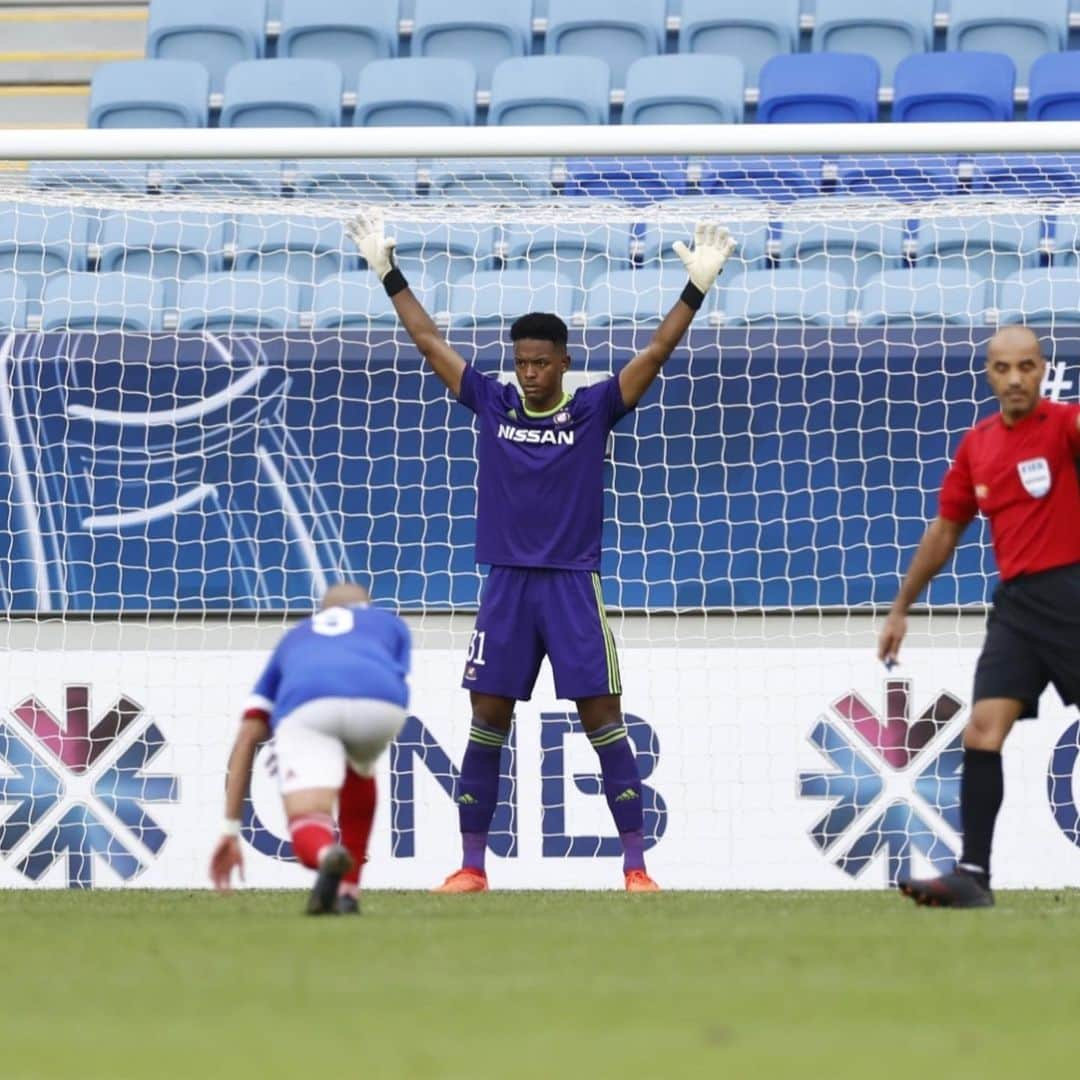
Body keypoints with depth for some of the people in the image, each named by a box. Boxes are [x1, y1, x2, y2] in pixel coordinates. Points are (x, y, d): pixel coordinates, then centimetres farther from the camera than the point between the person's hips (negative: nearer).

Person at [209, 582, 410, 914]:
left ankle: (328, 854, -43)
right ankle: (347, 893, 27)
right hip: (380, 703, 1)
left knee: (307, 836, -5)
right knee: (359, 769, 36)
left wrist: (230, 829, 29)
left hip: (308, 703, -1)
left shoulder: (293, 639, 41)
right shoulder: (390, 623, 41)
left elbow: (247, 738, 31)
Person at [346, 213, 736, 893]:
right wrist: (388, 273, 9)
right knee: (488, 723, 1)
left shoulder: (593, 412, 0)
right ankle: (473, 866, 8)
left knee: (603, 721, -4)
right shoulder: (492, 405, 6)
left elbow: (656, 352, -5)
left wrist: (697, 288, -14)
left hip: (574, 586, -2)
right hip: (507, 586, 2)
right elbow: (428, 340, 10)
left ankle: (636, 865, -2)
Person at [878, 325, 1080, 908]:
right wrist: (901, 608, 24)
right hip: (1016, 602, 5)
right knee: (983, 728, -7)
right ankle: (974, 874, -10)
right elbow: (943, 533, 22)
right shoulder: (977, 444, 11)